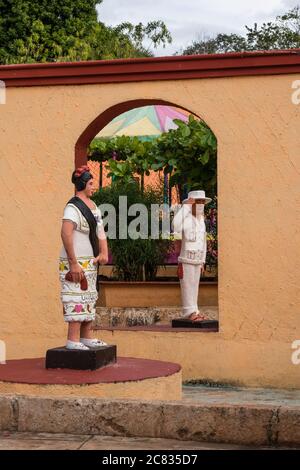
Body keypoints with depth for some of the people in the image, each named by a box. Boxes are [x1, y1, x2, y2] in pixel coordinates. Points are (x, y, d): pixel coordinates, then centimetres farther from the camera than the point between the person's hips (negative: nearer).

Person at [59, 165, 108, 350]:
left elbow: (100, 232, 14)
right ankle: (73, 340, -8)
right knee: (77, 300, -10)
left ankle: (86, 337, 23)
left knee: (89, 298, 14)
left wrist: (104, 253, -2)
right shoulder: (73, 207, -17)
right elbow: (66, 234, -27)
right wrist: (73, 263, -28)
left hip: (90, 262, 10)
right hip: (76, 262, -10)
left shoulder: (93, 206, 12)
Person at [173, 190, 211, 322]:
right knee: (187, 286, -5)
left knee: (194, 286, 10)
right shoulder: (186, 219, -11)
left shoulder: (201, 221, 13)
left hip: (197, 261, 7)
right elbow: (176, 224, -37)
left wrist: (202, 262, 17)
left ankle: (194, 311, 14)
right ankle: (189, 312, -2)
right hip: (186, 260, -7)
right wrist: (186, 206, -30)